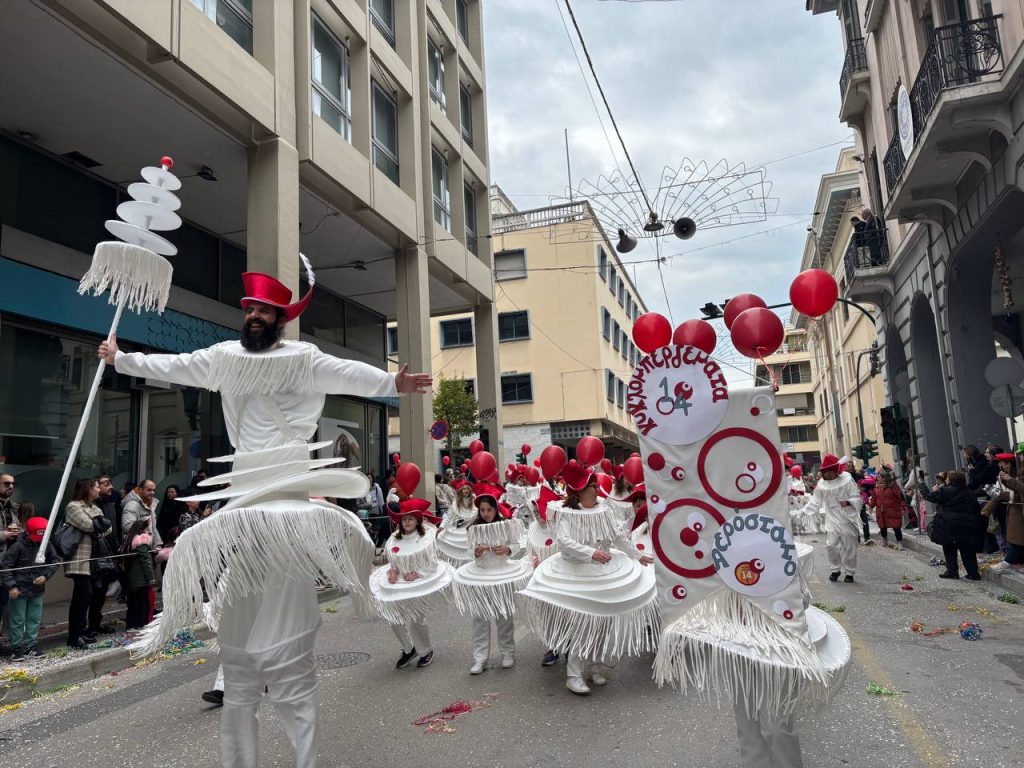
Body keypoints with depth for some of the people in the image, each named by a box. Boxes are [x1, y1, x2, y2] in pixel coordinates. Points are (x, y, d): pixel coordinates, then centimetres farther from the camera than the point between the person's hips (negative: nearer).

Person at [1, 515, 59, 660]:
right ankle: (16, 648, 15)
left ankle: (30, 646, 19)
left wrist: (45, 575, -9)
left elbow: (55, 561, 6)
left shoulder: (46, 544, -4)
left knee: (35, 619, 9)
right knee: (18, 620, 4)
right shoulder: (18, 546, -15)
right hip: (19, 590, -4)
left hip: (37, 589, 4)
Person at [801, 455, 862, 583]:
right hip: (833, 521, 3)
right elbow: (815, 502, 5)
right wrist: (803, 512, -2)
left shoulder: (847, 481, -13)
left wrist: (848, 502, -32)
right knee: (831, 545, -2)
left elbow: (858, 499, -12)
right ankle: (835, 569, 18)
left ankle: (850, 573, 20)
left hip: (848, 519, -3)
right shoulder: (822, 484, -1)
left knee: (849, 547, 4)